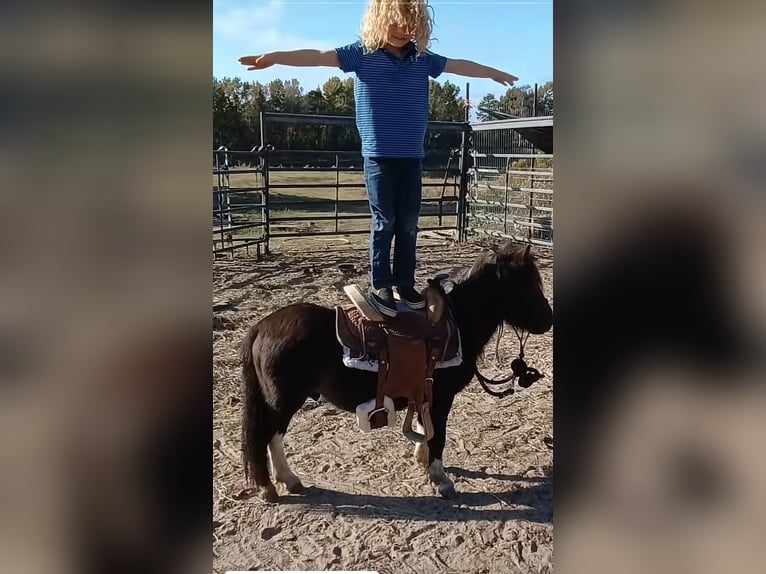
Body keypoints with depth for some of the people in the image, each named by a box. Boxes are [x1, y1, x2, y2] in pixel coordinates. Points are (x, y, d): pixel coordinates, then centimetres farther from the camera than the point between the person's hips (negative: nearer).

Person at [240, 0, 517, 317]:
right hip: (379, 156, -4)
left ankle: (404, 284, 17)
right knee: (384, 222, -1)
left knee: (408, 223, 6)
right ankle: (380, 286, 10)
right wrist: (274, 57, -23)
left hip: (412, 156, 4)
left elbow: (459, 65, 20)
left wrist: (496, 73, 32)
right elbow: (319, 56, -12)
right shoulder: (362, 53, -2)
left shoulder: (422, 59, 9)